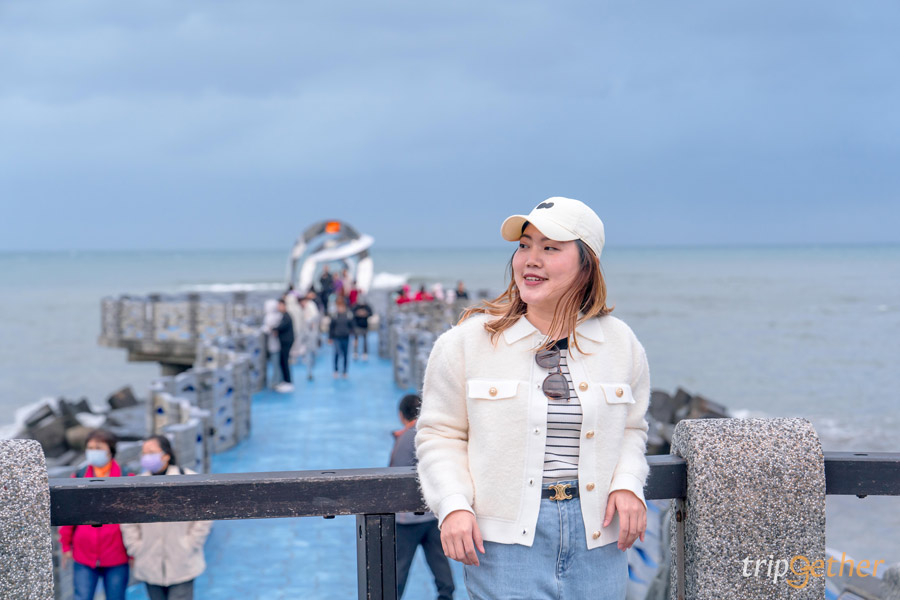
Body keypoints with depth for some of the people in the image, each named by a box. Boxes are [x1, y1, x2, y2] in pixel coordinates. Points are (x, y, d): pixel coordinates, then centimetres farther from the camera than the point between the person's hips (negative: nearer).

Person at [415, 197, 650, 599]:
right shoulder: (468, 340, -2)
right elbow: (440, 434, 3)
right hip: (504, 536, -2)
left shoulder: (621, 344, 6)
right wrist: (453, 505, -10)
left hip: (595, 537, 3)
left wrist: (628, 485, 0)